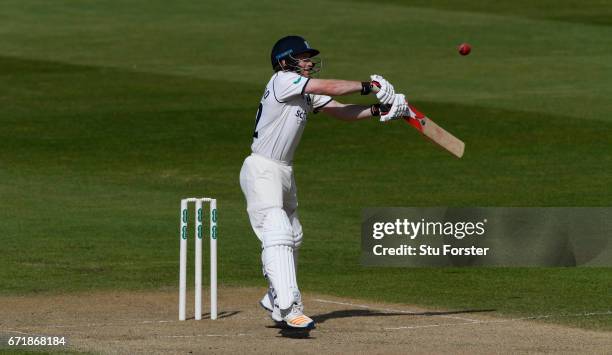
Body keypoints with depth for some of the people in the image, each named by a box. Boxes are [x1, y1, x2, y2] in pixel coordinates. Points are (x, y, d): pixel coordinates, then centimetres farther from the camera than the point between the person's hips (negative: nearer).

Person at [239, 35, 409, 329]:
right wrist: (369, 86, -9)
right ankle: (289, 309, -30)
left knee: (292, 238, 19)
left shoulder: (308, 93, 12)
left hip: (284, 172, 10)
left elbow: (341, 111, 6)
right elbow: (329, 88, -19)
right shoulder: (283, 80, -14)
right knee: (278, 235, -20)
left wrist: (380, 110, -7)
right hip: (262, 170, -10)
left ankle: (274, 302, 34)